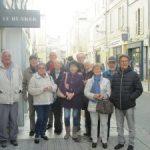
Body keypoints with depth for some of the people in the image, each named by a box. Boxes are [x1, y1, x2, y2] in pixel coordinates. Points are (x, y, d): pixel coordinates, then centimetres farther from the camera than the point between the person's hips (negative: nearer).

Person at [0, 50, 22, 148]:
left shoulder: (16, 69, 8)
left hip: (14, 99, 3)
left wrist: (20, 89, 8)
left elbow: (21, 80, 18)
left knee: (14, 120, 11)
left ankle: (13, 138, 25)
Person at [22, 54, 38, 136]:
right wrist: (24, 94, 5)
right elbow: (24, 83, 7)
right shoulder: (26, 71, 1)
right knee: (31, 113, 10)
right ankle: (32, 129, 23)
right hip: (31, 94, 2)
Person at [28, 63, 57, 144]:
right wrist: (42, 89, -23)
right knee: (40, 118, -9)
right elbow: (31, 90, -16)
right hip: (39, 102, -5)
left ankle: (43, 133, 29)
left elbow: (55, 86, 9)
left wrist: (51, 88, -14)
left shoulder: (49, 77, 8)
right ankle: (37, 135, 8)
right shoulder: (34, 78, -9)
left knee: (45, 118, 12)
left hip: (48, 101, 5)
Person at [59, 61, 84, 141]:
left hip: (76, 99, -1)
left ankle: (75, 133, 21)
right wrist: (67, 93, -18)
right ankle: (67, 132, 22)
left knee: (76, 116, 7)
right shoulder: (65, 75, 4)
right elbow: (61, 86, -3)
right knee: (66, 117, 3)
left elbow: (81, 87, -7)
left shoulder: (80, 76, 1)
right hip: (66, 98, 1)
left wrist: (73, 94, -18)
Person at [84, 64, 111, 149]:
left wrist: (103, 95, -24)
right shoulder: (89, 81, 7)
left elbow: (109, 92, -3)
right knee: (94, 124, 9)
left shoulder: (106, 80, 4)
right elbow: (86, 92, -3)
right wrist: (94, 96, -20)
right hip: (93, 105, 1)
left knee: (104, 124, 4)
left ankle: (104, 141, 14)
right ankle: (94, 140, 19)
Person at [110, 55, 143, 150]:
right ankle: (121, 142, 29)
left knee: (131, 126, 7)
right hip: (118, 106, 4)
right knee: (119, 126, 15)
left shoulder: (134, 75, -5)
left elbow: (139, 89, -6)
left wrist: (131, 98, -15)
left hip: (129, 106, -4)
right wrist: (112, 99, 0)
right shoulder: (115, 76, 7)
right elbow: (112, 89, 14)